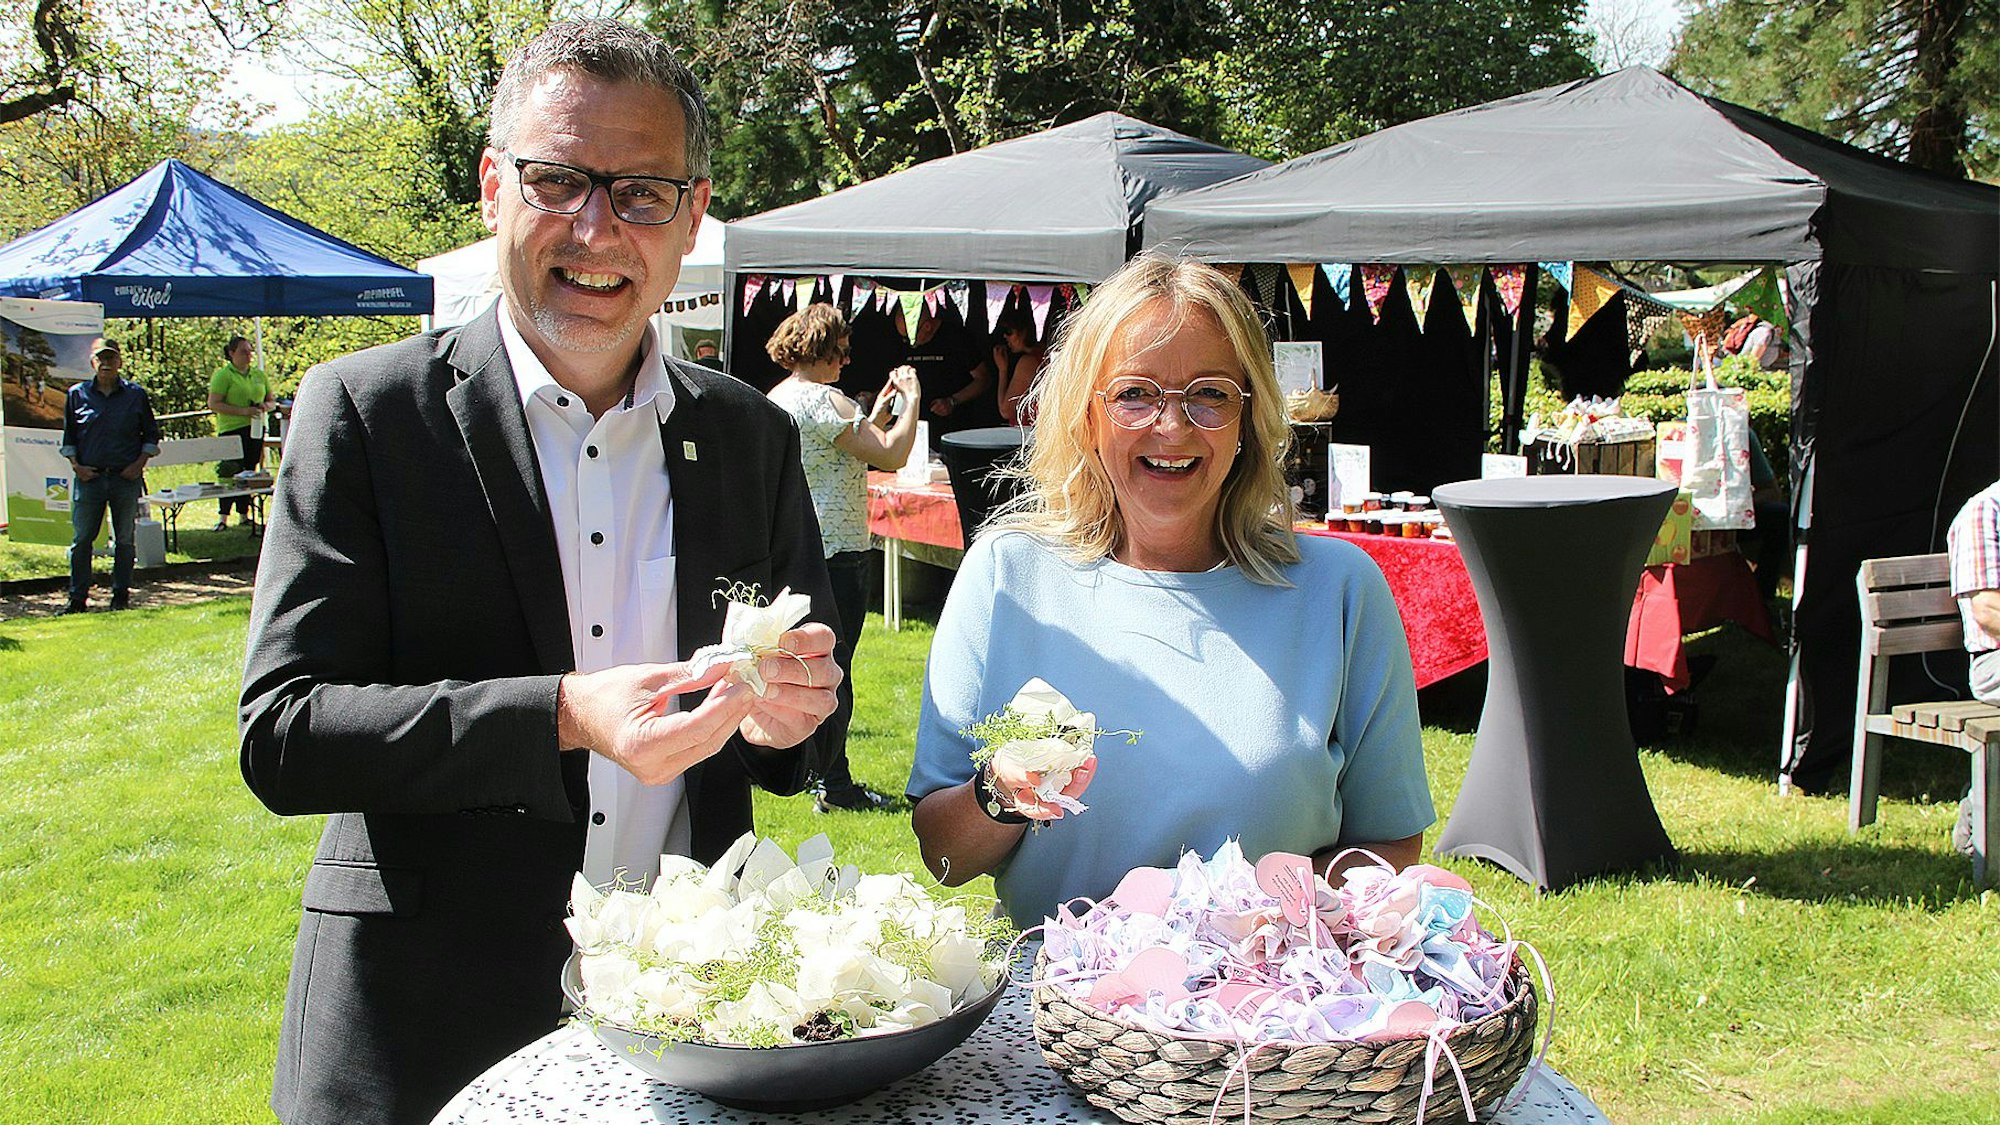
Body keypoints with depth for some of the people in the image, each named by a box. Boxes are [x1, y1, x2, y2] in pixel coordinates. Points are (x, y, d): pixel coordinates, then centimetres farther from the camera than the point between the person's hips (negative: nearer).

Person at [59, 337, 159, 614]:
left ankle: (121, 593, 17)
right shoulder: (77, 394, 5)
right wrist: (76, 465, -1)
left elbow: (151, 435, 9)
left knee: (124, 539, 7)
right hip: (89, 477, 1)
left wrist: (139, 463, -3)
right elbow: (68, 436, 12)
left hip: (126, 478, 0)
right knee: (81, 539, 2)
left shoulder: (136, 394, 3)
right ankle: (78, 597, 10)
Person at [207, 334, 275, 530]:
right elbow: (213, 404, -12)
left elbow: (272, 399, 22)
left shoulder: (259, 374, 14)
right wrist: (242, 411, -20)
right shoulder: (223, 375, -4)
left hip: (255, 429, 6)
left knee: (250, 471, 7)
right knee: (231, 472, -10)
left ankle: (244, 514, 14)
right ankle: (223, 517, -7)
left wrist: (266, 406, -3)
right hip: (231, 430, -6)